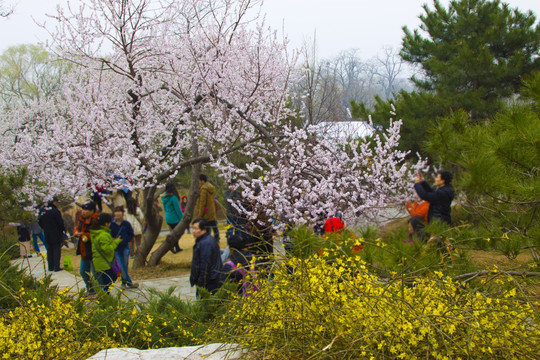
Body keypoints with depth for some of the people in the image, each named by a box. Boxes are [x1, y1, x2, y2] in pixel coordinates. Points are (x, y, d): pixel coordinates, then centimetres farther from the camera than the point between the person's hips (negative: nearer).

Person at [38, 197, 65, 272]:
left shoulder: (42, 211, 4)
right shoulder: (55, 211, -16)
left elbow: (40, 222, 12)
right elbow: (60, 223, -14)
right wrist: (63, 230, 1)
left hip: (47, 235, 6)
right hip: (56, 234, -6)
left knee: (49, 250, 13)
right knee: (57, 250, 0)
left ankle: (50, 267, 14)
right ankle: (56, 267, -3)